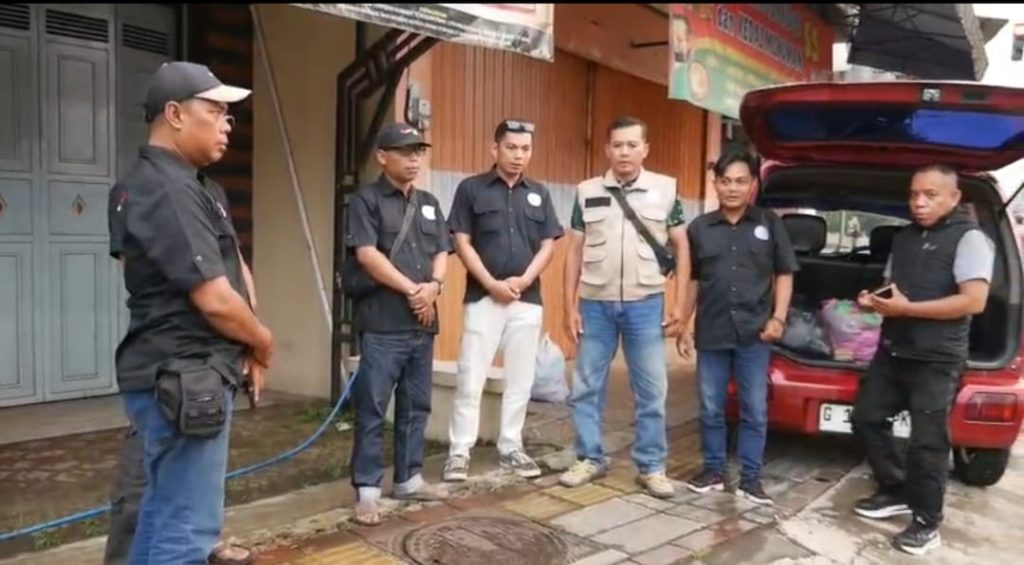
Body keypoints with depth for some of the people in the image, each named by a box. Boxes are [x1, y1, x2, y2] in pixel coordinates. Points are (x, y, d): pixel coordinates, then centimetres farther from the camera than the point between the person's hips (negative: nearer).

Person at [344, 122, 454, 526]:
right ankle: (367, 490, 6)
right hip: (382, 323, -6)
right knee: (372, 408, -2)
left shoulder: (429, 203, 17)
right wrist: (411, 289, -13)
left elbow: (442, 251, 12)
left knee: (416, 405, 13)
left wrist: (433, 285, -8)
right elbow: (367, 254, -13)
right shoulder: (366, 200, -3)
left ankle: (408, 478, 25)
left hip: (423, 322, 7)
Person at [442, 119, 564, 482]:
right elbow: (462, 243, -5)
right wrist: (492, 284, -13)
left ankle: (511, 448, 21)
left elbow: (548, 244, 7)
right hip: (483, 298, -3)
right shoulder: (471, 189, -1)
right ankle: (459, 452, 9)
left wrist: (524, 279, -9)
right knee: (471, 378, -1)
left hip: (528, 299, 4)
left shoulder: (539, 194, 10)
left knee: (520, 380, 9)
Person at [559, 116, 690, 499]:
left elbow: (681, 247, 5)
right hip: (595, 304, 1)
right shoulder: (587, 192, 4)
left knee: (651, 390, 5)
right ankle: (590, 459, 23)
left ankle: (651, 467, 18)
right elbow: (574, 252, 6)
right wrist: (569, 306, 1)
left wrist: (679, 304, -1)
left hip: (645, 304, -1)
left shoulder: (666, 190, 2)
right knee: (586, 387, 8)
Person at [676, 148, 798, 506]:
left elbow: (784, 275, 7)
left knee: (755, 410, 5)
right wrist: (683, 326, 7)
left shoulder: (770, 224, 4)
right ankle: (714, 470, 23)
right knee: (710, 409, 9)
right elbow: (691, 282, 11)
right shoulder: (699, 228, 8)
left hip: (754, 334, -1)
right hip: (711, 334, 2)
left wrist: (778, 318, -5)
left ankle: (750, 477, 16)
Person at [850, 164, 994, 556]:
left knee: (926, 442, -2)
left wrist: (906, 308, -21)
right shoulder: (904, 237, 13)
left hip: (937, 360, -8)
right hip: (892, 351, 8)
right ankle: (896, 492, 29)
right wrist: (874, 300, 1)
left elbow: (974, 302, -19)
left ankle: (926, 524, 14)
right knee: (866, 418, 12)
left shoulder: (969, 238, -10)